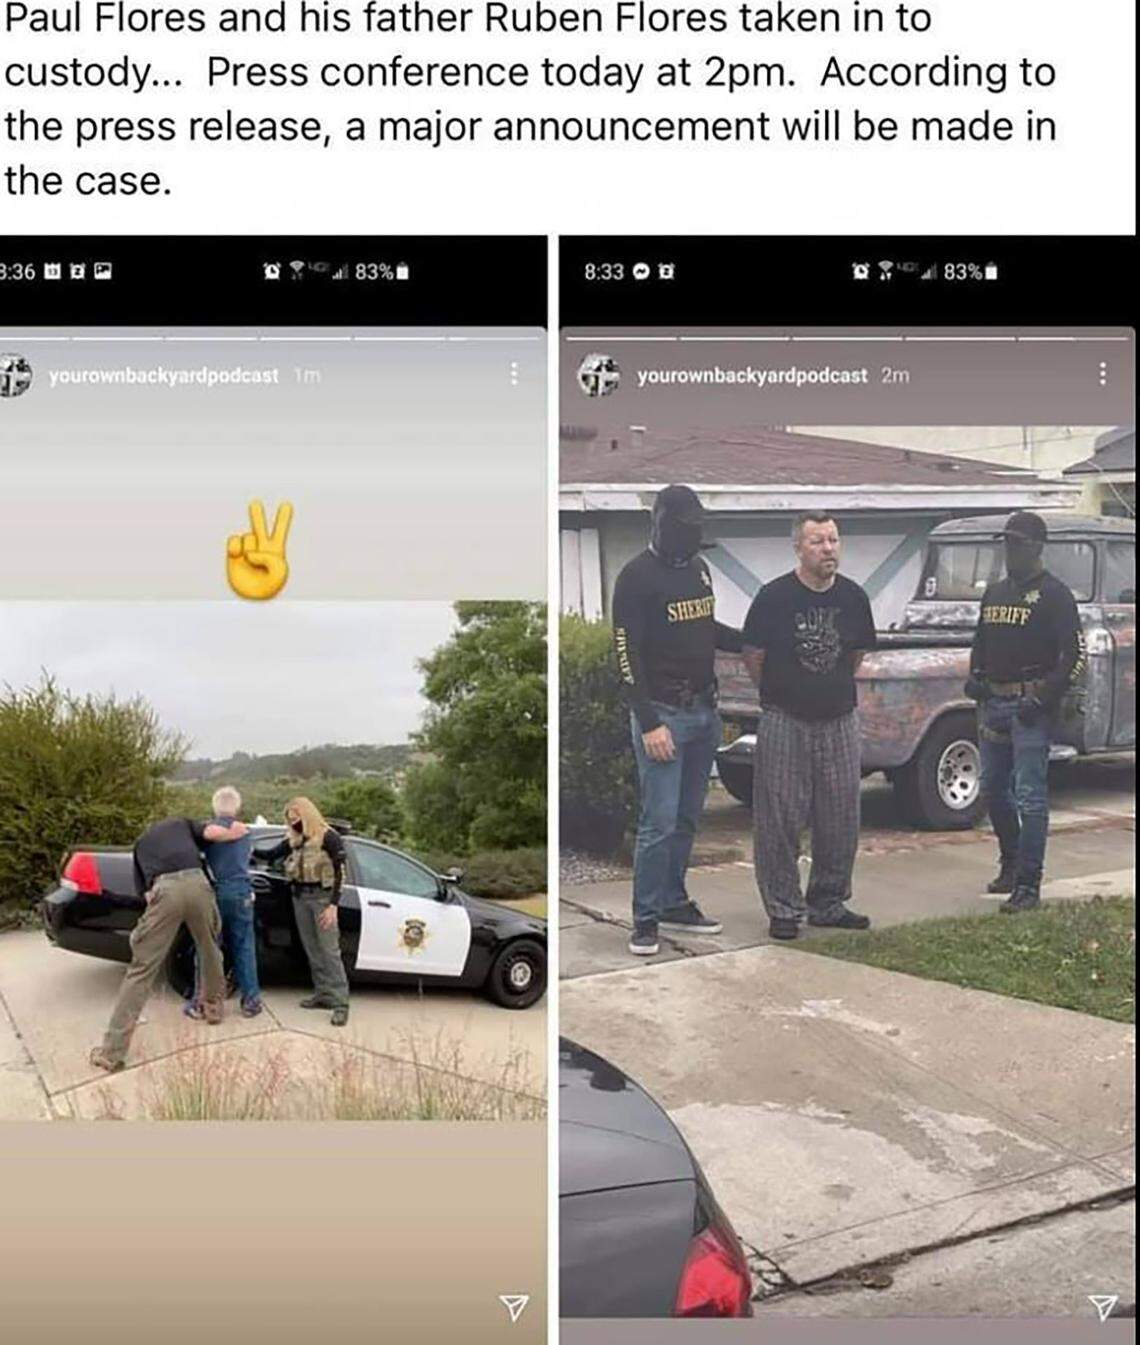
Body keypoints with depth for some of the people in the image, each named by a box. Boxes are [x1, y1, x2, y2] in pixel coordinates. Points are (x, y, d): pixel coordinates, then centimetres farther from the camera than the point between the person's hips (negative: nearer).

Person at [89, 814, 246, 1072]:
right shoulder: (182, 823, 34)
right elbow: (213, 833, 13)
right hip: (197, 882, 1)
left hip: (165, 889, 0)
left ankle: (112, 1052, -5)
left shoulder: (141, 842, 36)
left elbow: (145, 893, 27)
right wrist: (233, 833, 32)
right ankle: (213, 1007, 45)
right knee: (209, 949, 28)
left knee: (141, 969, -1)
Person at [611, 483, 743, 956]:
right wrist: (648, 723, -18)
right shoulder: (637, 576, -11)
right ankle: (645, 919, 3)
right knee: (659, 822, -7)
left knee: (687, 818, 12)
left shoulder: (698, 567, 12)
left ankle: (674, 903, 24)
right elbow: (626, 654, -14)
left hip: (704, 711, 7)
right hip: (663, 714, -7)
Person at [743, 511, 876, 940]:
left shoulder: (853, 597, 4)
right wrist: (781, 695, 8)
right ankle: (783, 909, 10)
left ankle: (828, 904, 23)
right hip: (784, 723, -4)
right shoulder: (774, 597, -8)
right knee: (780, 819, -1)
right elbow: (753, 657, 0)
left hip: (840, 721, 4)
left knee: (841, 817, 8)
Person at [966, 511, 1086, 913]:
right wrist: (974, 677, 6)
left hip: (1031, 707, -7)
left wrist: (1045, 699, -18)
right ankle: (1010, 863, 33)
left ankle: (1028, 886, -5)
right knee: (993, 789, 15)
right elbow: (980, 642, 25)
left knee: (1029, 796, -8)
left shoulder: (1053, 594, -6)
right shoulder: (994, 592, 16)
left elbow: (1075, 653, -11)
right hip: (993, 704, 7)